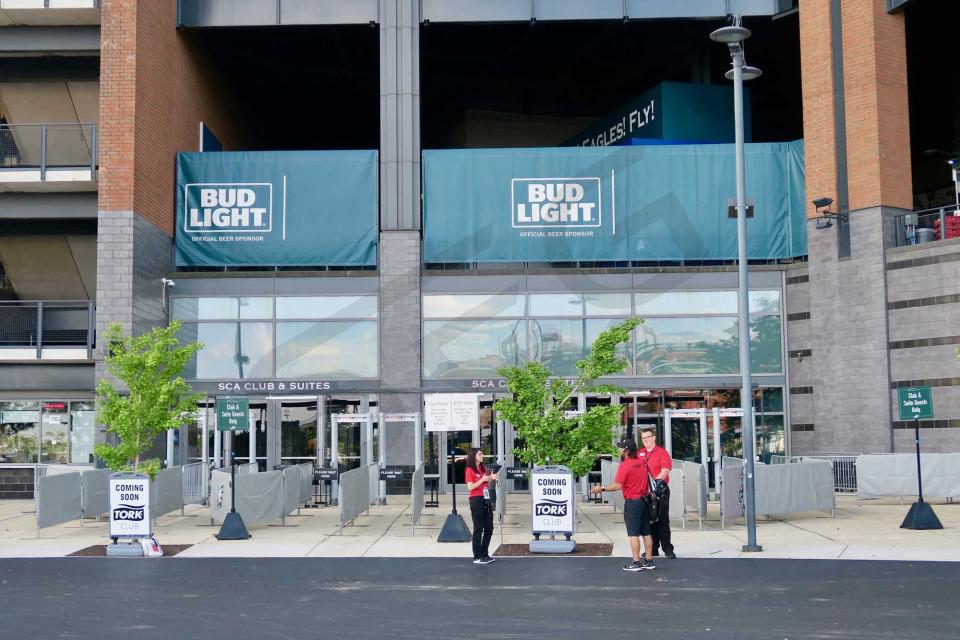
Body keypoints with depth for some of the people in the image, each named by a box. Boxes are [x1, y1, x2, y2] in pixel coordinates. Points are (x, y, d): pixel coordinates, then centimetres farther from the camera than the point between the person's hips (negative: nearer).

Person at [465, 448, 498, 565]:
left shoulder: (483, 469, 15)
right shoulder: (470, 470, -6)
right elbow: (470, 487, -14)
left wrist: (491, 478, 5)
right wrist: (482, 479, -19)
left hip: (486, 500, 7)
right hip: (476, 500, -7)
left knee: (489, 528, 8)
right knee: (478, 529, -5)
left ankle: (484, 554, 19)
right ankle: (477, 557, 0)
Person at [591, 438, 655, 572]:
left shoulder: (625, 465, -16)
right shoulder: (643, 462, 5)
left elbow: (618, 485, -19)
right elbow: (648, 478, 13)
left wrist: (602, 489, -10)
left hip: (632, 502, -7)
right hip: (645, 499, 7)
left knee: (633, 533, -3)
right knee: (646, 532, 11)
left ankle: (636, 563, -3)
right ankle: (649, 561, 15)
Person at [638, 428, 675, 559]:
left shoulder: (662, 452, -2)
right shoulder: (639, 454, 14)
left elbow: (666, 470, -11)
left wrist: (657, 481, -22)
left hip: (660, 491, -5)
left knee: (662, 521, -4)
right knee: (649, 521, 8)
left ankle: (667, 549, 0)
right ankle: (653, 549, 14)